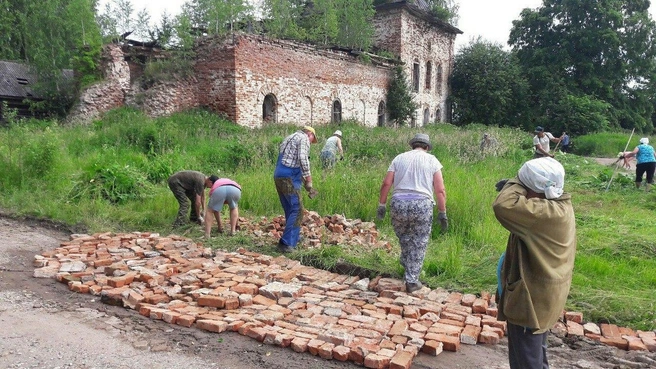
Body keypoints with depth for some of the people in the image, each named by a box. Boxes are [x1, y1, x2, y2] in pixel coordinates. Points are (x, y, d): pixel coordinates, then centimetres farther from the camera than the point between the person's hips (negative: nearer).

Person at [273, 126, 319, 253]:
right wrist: (308, 181, -14)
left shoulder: (288, 138, 27)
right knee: (297, 210, -8)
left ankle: (293, 238, 22)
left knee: (290, 210, 16)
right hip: (290, 178, -9)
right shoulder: (304, 138, 1)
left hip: (278, 176, 9)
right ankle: (286, 244, -13)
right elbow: (303, 158, -16)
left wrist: (302, 178, 22)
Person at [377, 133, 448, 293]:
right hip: (422, 205, -2)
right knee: (419, 244, 9)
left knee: (404, 238, 23)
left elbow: (386, 183, 4)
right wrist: (442, 213, 7)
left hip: (398, 204, 2)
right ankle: (412, 281, 13)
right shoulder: (432, 160, 8)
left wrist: (381, 205, 11)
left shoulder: (399, 158, 12)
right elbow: (440, 190, 1)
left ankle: (407, 268, 34)